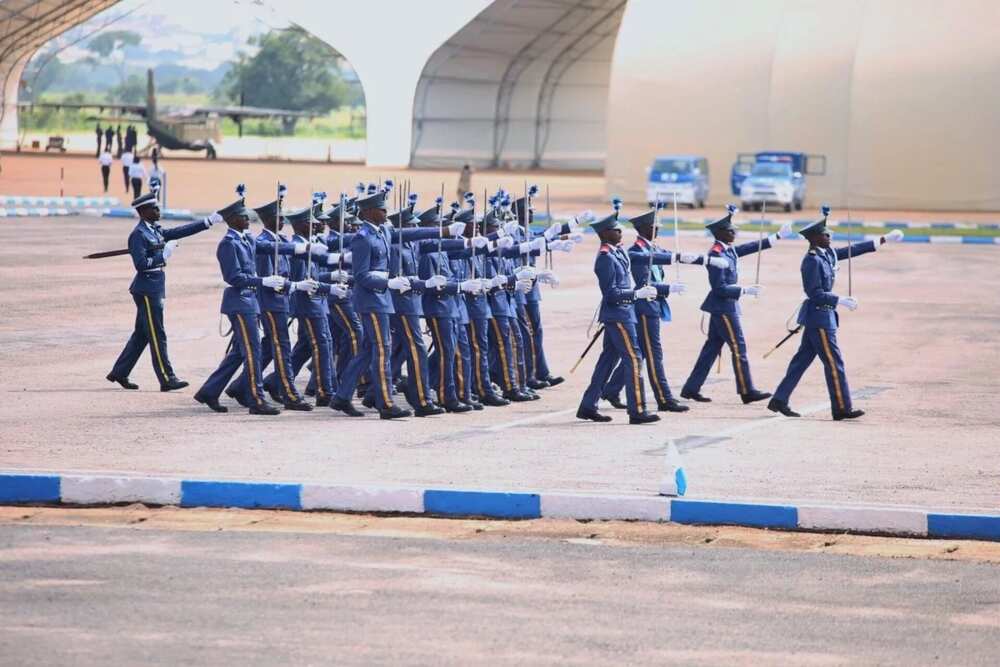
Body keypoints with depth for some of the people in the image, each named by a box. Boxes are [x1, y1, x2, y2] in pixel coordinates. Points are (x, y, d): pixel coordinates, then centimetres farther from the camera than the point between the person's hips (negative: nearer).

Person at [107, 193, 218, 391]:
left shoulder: (155, 231, 13)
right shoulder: (138, 235, -15)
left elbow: (181, 231, 12)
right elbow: (141, 264, -22)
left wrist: (208, 221, 8)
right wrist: (164, 255, -20)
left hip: (154, 289, 9)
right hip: (147, 290, -9)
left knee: (141, 334, 14)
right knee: (157, 336, -5)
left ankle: (119, 373, 21)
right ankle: (167, 379, -2)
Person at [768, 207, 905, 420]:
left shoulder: (828, 253, 9)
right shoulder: (812, 261, -19)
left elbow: (853, 250, 14)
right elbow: (814, 293, -22)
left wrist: (884, 240, 14)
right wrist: (841, 301, -21)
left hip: (822, 315, 10)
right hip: (819, 316, -10)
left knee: (803, 359, 12)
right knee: (834, 363, -4)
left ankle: (779, 400, 16)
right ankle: (842, 408, 0)